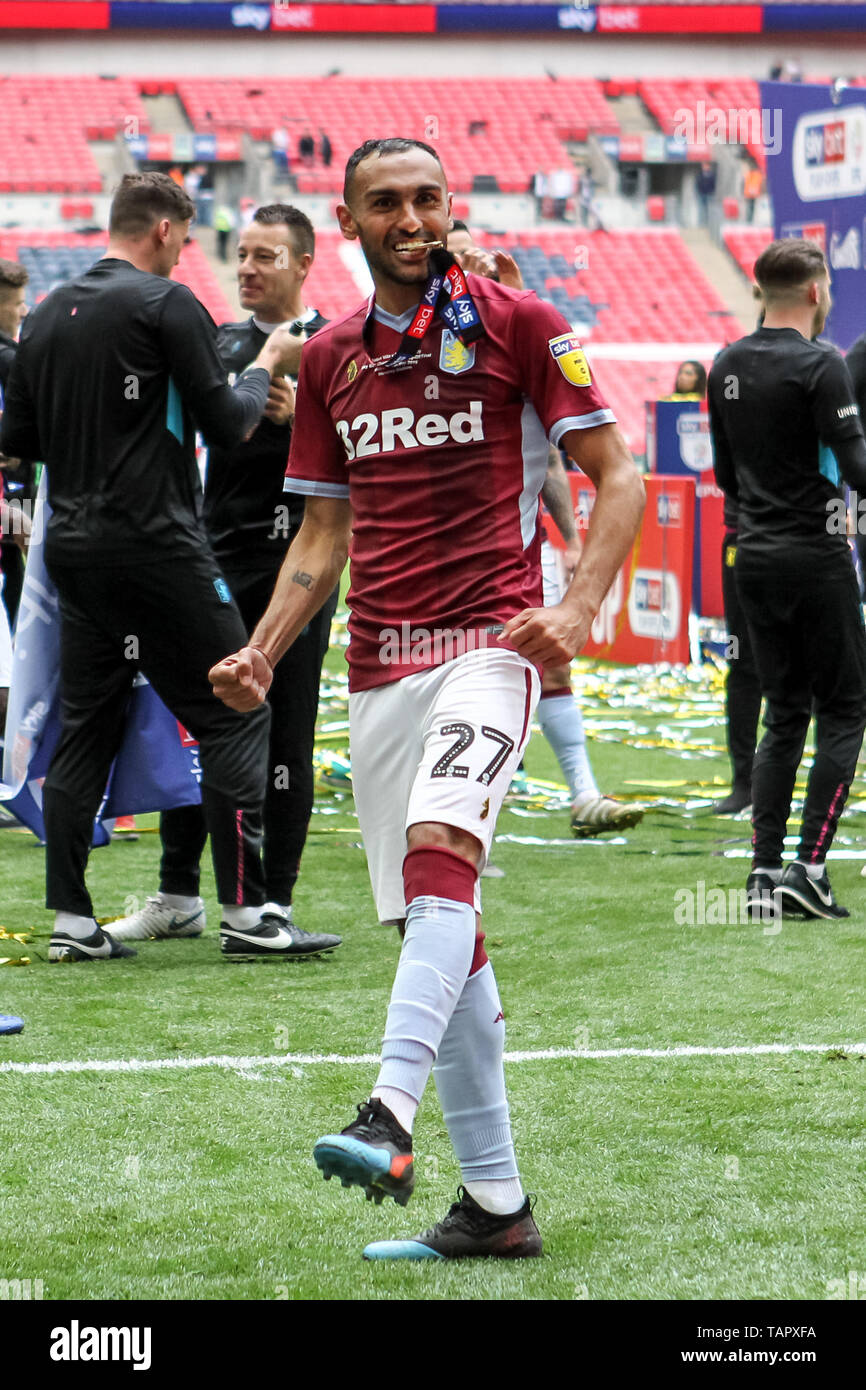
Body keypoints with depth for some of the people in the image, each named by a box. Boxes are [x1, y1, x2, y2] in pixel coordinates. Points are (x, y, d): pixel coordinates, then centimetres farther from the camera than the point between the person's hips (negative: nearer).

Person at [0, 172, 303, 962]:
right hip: (154, 543, -7)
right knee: (233, 716, -2)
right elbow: (227, 425, -10)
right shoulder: (167, 304, -8)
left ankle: (70, 919, 8)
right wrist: (266, 367, 7)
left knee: (85, 727, 10)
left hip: (72, 545, 7)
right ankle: (245, 911, -6)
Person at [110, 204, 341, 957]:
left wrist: (298, 418, -22)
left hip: (294, 560, -6)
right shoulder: (220, 344, 16)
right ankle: (178, 897, 16)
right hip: (216, 555, 6)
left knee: (284, 732, -3)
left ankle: (275, 904, 3)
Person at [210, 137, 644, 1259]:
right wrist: (263, 651, 3)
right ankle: (494, 1202, 8)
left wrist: (578, 608, -14)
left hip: (488, 638, -5)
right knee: (440, 930, 4)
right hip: (378, 663, 5)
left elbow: (616, 475, 1)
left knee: (440, 848, -30)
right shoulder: (330, 360, 15)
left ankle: (390, 1119, -43)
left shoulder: (517, 325, 1)